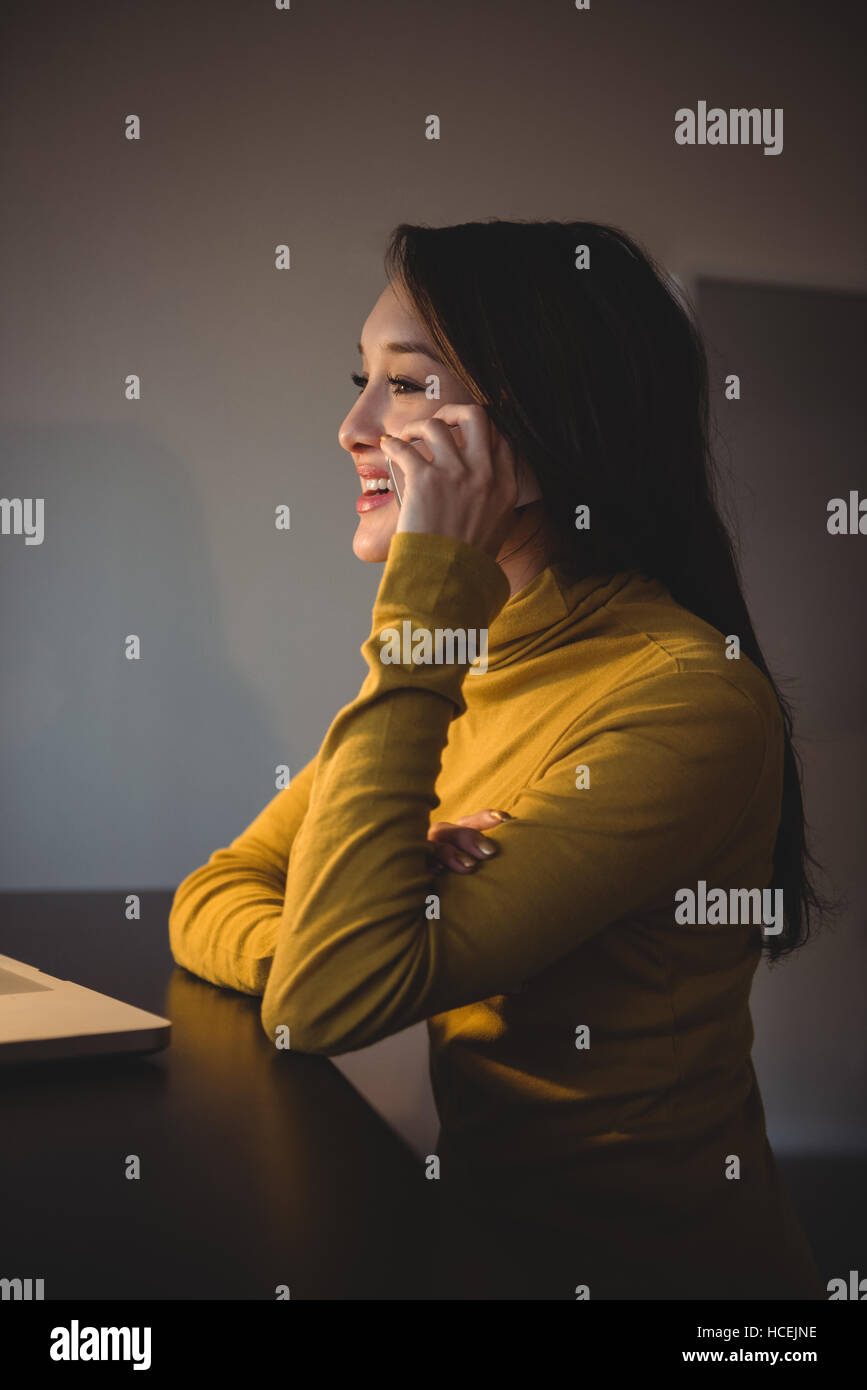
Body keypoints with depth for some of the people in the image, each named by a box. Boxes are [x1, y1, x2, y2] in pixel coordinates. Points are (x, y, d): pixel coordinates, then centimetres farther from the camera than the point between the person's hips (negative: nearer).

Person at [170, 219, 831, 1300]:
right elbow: (211, 901, 2)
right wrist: (381, 912, -19)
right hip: (456, 1222, 6)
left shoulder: (686, 697, -20)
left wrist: (429, 601, -25)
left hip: (636, 1262, -6)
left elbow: (325, 998, -27)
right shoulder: (455, 665, 5)